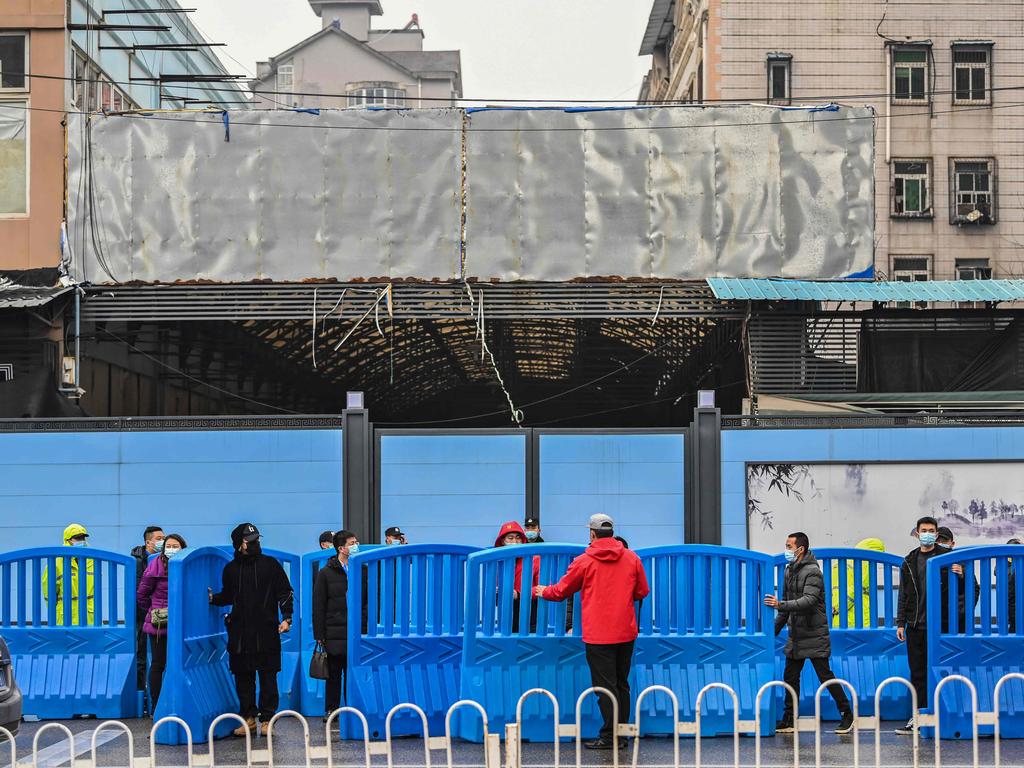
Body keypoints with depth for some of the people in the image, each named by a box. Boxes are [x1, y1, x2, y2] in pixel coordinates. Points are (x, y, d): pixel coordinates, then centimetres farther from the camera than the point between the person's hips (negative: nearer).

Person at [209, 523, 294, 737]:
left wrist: (286, 618, -7)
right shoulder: (231, 569, 9)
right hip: (239, 632, 3)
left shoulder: (270, 565, 2)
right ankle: (248, 717, 12)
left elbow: (284, 592, 3)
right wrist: (213, 598, 1)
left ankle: (267, 719, 5)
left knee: (268, 677, -1)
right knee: (242, 676, 4)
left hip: (266, 631, -3)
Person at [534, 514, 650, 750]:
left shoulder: (584, 561, -5)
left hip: (598, 635, -4)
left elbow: (561, 591, 5)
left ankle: (610, 736, -6)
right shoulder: (631, 558, 4)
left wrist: (541, 591, 25)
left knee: (605, 686, -3)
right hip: (626, 633, 4)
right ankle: (622, 734, 15)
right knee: (621, 684, 12)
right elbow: (642, 592, 12)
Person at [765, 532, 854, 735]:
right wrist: (775, 629, 17)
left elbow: (809, 601, -27)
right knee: (790, 676, 7)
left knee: (825, 675, -5)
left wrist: (781, 605, -35)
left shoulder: (812, 572, -14)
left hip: (814, 635, -8)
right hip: (795, 636, 8)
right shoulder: (790, 570, 12)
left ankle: (847, 715, 6)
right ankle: (789, 720, 13)